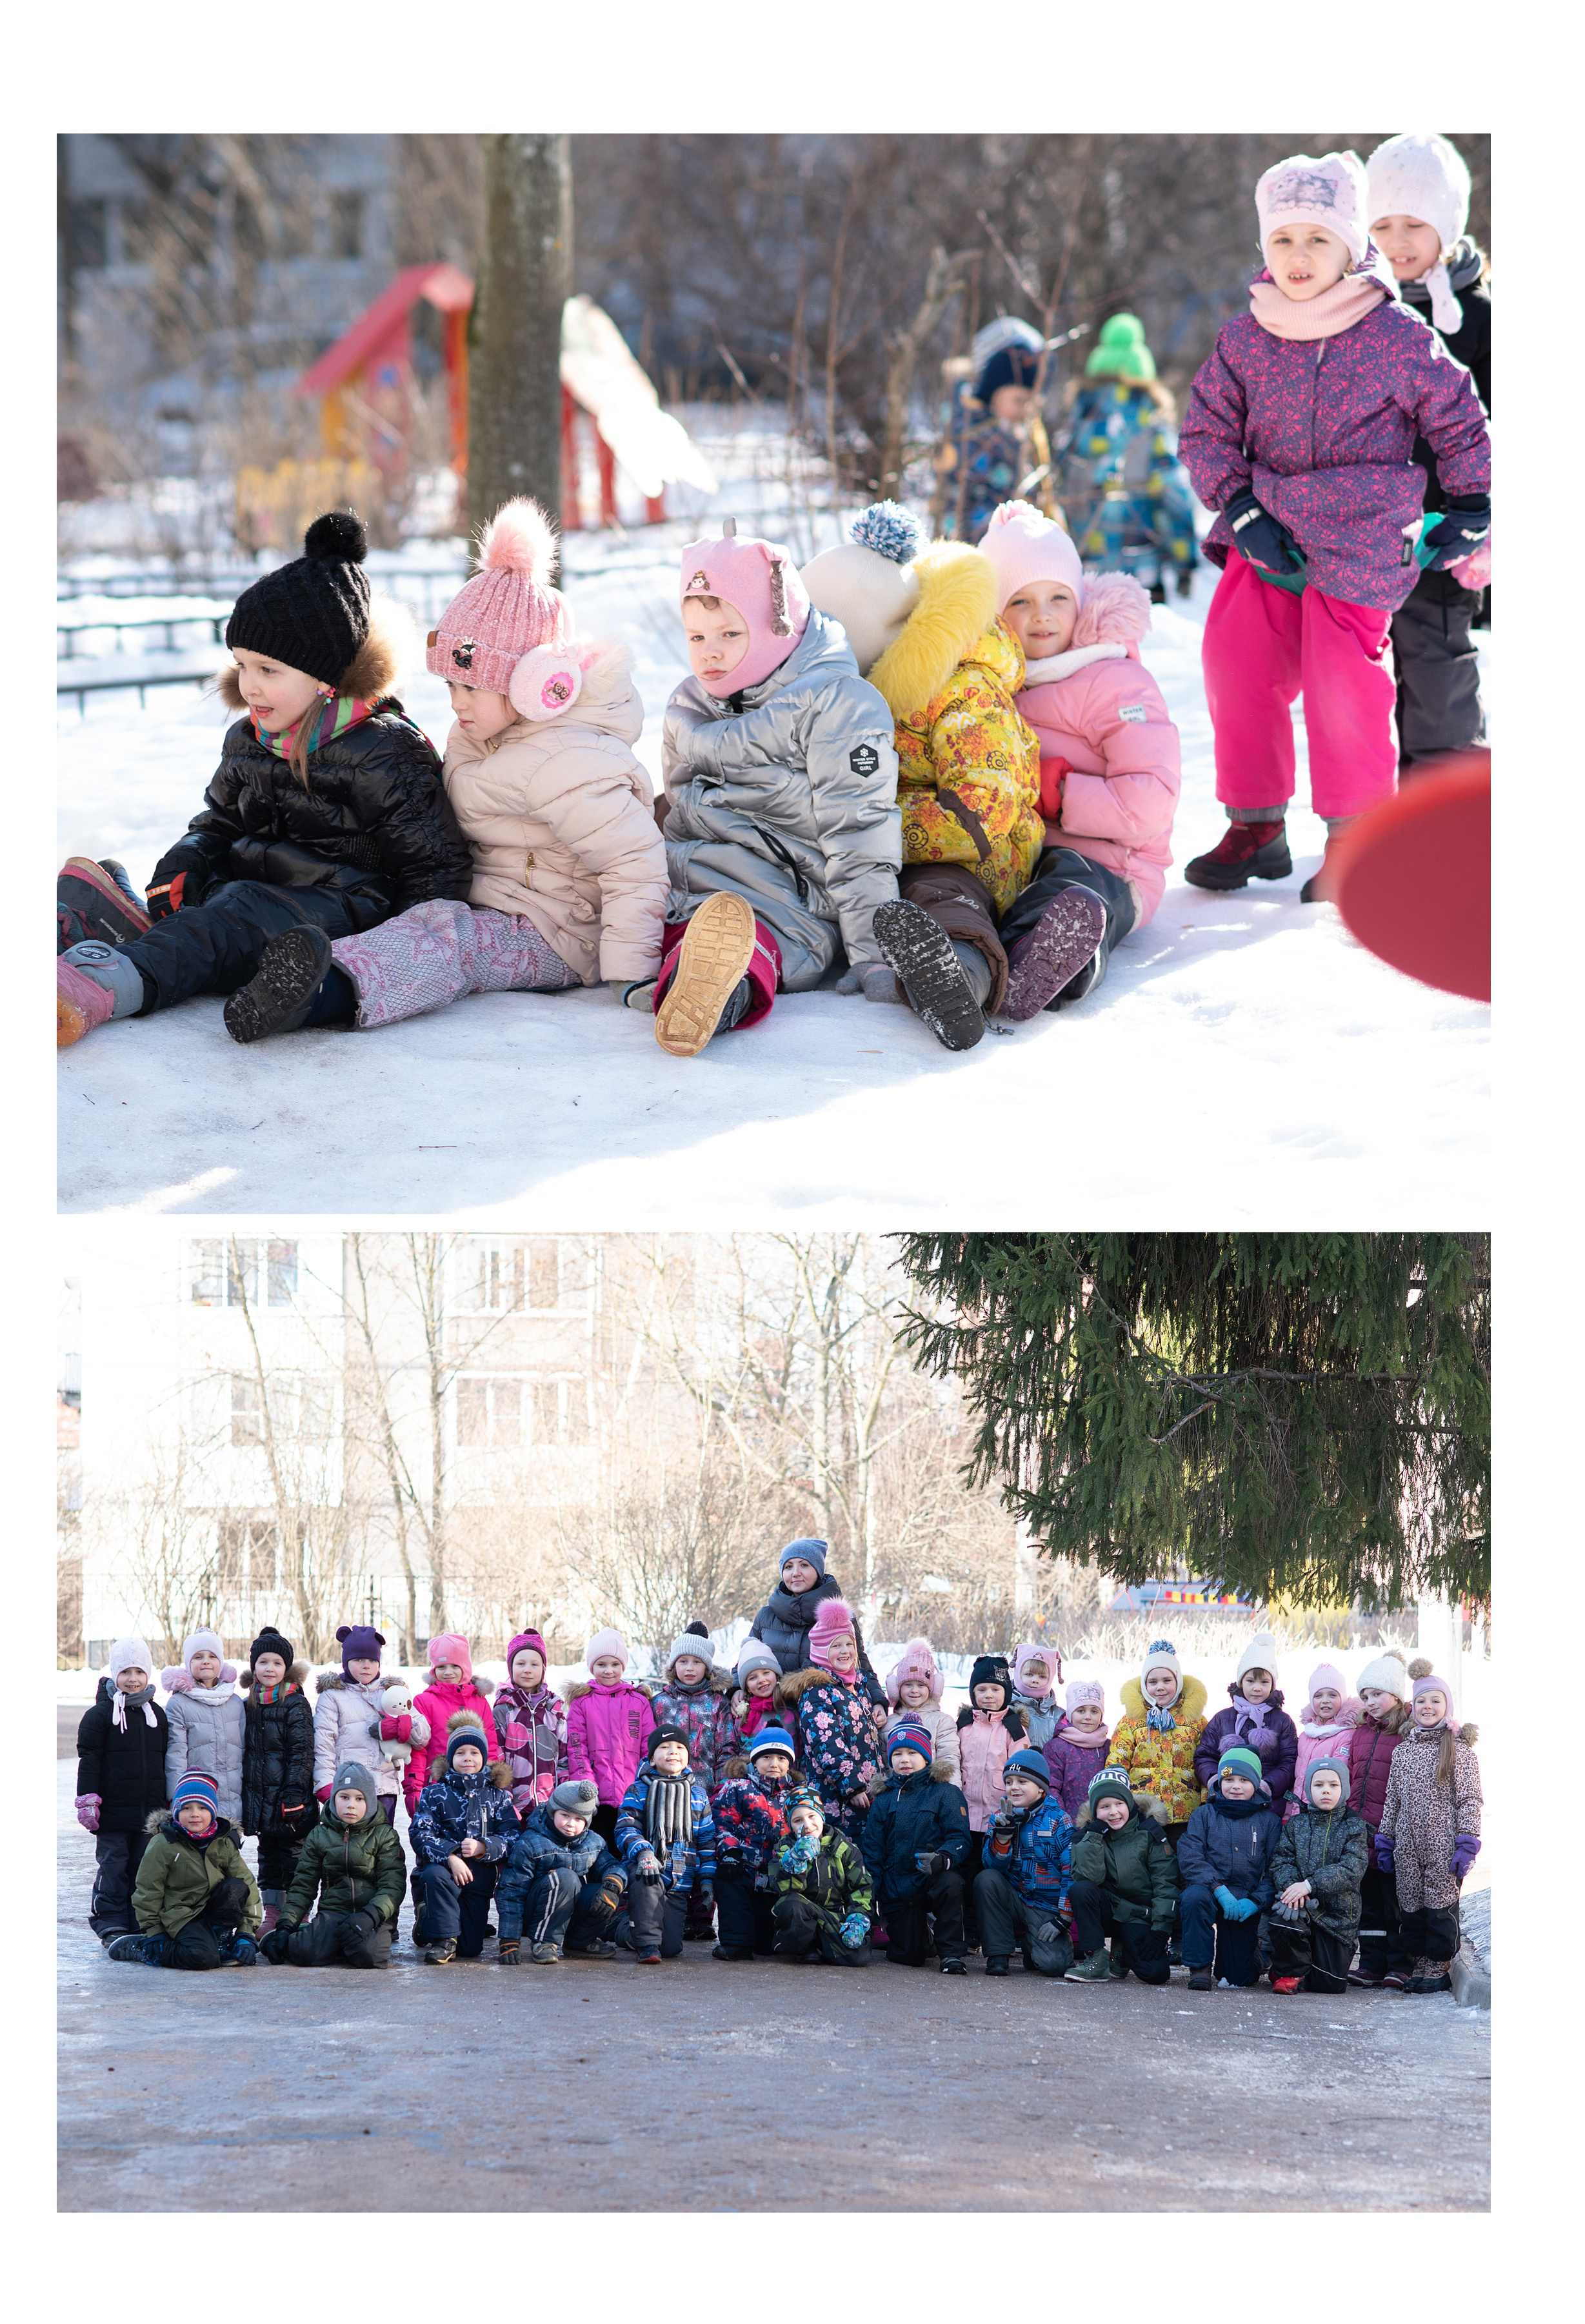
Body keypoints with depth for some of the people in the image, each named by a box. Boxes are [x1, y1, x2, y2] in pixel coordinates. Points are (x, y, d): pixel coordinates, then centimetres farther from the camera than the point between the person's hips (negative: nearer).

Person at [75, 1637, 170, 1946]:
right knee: (112, 1866, -2)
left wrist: (170, 1802, 19)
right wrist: (88, 1800, -12)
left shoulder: (156, 1714, 11)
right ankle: (111, 1924, 4)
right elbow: (89, 1760, -5)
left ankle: (140, 1923, 14)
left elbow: (165, 1760, 19)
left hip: (149, 1812, 4)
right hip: (113, 1810, -4)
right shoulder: (100, 1714, -3)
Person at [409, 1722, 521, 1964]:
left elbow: (513, 1835, -1)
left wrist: (484, 1848, -20)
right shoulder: (435, 1793, 2)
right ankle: (443, 1938, -17)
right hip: (445, 1868, -2)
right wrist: (450, 1857, -25)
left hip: (480, 1873, 2)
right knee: (435, 1875, -41)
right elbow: (420, 1835, -8)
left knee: (471, 1949, -1)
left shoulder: (498, 1795, 8)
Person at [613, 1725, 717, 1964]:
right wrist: (643, 1852, -27)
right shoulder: (638, 1791, 5)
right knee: (647, 1881, -41)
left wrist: (707, 1880, 5)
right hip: (646, 1868, -2)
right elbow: (626, 1828, -6)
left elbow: (707, 1839, 15)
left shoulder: (698, 1794, 13)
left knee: (671, 1948, -11)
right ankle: (647, 1946, -30)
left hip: (680, 1883, 2)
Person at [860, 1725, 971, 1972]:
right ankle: (919, 1934, 31)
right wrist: (871, 1897, 2)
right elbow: (871, 1850, 12)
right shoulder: (884, 1800, 12)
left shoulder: (946, 1794, 3)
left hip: (933, 1878, -2)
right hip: (898, 1885, 2)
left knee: (950, 1882, -39)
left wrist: (943, 1859, -30)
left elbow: (959, 1838, -7)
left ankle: (951, 1953, -21)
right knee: (908, 1957, -8)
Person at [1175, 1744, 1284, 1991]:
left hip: (1245, 1903, 1)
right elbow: (1189, 1857, -7)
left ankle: (1251, 1950, 37)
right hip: (1210, 1890, -1)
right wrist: (1219, 1889, -20)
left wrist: (1254, 1901, -14)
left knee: (1240, 1977, -2)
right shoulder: (1204, 1815, 5)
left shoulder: (1269, 1820, 6)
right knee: (1194, 1896, -38)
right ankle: (1200, 1967, -22)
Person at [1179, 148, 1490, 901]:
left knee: (1342, 684, -9)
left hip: (1362, 541, -4)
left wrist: (1468, 515, 10)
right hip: (1266, 540, 4)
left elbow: (1460, 422, 5)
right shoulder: (1244, 340, 2)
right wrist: (1241, 508, -6)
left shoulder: (1398, 336, -6)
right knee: (1235, 666, -2)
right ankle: (1255, 826, 12)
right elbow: (1206, 430, 7)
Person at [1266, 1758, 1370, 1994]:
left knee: (1332, 1984, -4)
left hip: (1339, 1911, -1)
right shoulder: (1295, 1825, 8)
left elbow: (1352, 1869, -14)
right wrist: (1291, 1886, -25)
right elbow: (1281, 1861, -2)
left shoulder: (1354, 1827, -1)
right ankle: (1290, 1972, -9)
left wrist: (1310, 1885, -25)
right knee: (1286, 1912, -36)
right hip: (1303, 1904, 1)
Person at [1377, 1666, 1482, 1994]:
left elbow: (1470, 1799, -4)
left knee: (1440, 1906, -3)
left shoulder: (1459, 1748, -1)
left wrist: (1467, 1843, -11)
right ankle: (1421, 1967, 14)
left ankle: (1439, 1969, 6)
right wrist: (1384, 1841, 13)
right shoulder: (1403, 1750, 14)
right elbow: (1392, 1799, 17)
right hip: (1407, 1847, 4)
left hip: (1443, 1845, -4)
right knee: (1411, 1907, 5)